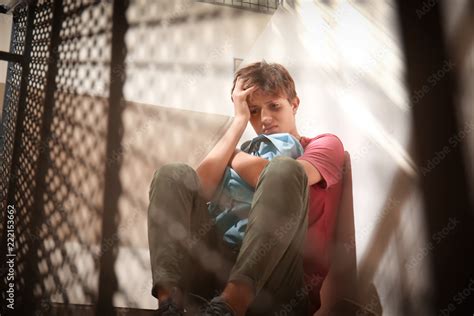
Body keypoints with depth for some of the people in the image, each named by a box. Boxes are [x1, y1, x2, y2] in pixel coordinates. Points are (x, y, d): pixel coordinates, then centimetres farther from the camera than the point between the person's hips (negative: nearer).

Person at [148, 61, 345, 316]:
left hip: (282, 284, -4)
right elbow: (201, 188, 5)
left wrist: (234, 157, 13)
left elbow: (281, 181, -6)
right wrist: (239, 120, 11)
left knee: (284, 169, -24)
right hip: (223, 270, 4)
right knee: (174, 174, -6)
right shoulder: (249, 153, 29)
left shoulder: (325, 145, 18)